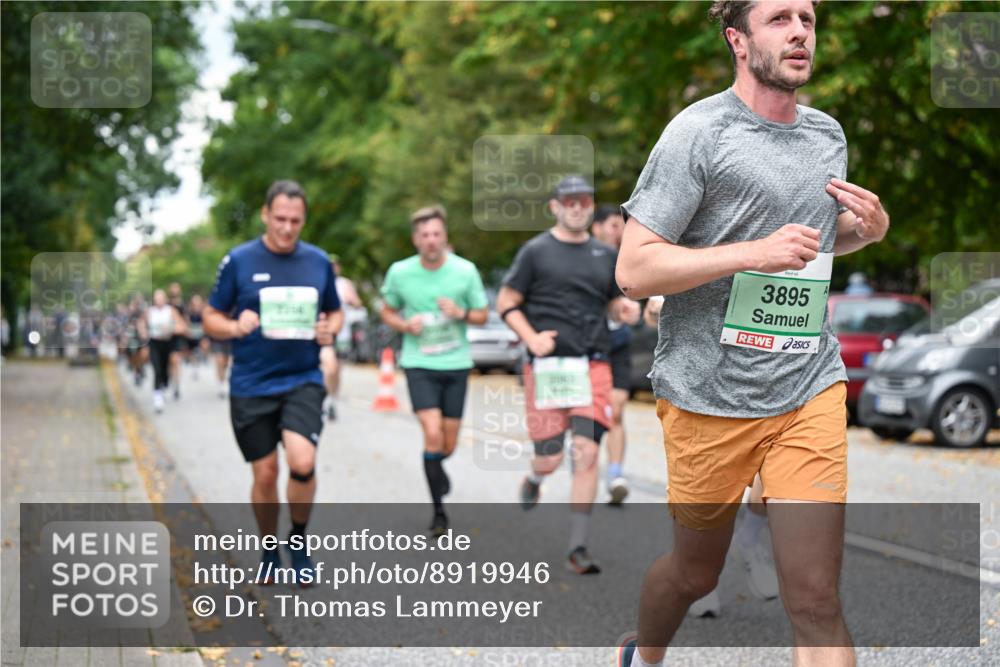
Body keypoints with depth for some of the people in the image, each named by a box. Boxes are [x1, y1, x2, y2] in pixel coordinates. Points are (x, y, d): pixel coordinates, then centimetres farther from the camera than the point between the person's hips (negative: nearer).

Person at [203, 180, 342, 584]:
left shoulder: (318, 261, 4)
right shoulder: (238, 261, -3)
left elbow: (335, 312, 17)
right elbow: (211, 319, 3)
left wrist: (329, 330, -6)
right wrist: (235, 327, -19)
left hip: (303, 380, 1)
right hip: (251, 386, 0)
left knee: (302, 462, -19)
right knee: (265, 474, 5)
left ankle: (299, 542, 6)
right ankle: (269, 552, 28)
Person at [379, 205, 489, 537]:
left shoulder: (466, 271, -5)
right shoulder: (399, 272, -4)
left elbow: (482, 314, 5)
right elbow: (387, 312, 11)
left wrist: (461, 313, -16)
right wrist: (404, 325, -10)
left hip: (456, 364, 1)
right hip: (419, 364, -1)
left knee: (448, 444, 8)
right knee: (433, 434, -17)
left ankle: (436, 466, 46)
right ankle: (438, 510, -3)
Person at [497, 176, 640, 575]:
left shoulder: (605, 255, 15)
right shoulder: (536, 251, 3)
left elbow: (613, 303, 23)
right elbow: (506, 302, 3)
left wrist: (626, 310, -1)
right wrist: (531, 338, -12)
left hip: (593, 366, 3)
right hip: (547, 366, -3)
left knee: (587, 455, -8)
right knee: (550, 459, -2)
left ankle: (577, 548, 0)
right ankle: (533, 481, 38)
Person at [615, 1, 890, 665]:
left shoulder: (829, 134, 11)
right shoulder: (699, 132, -9)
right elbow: (633, 268, -14)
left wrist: (870, 228, 6)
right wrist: (754, 252, -23)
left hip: (812, 388, 4)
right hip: (710, 395, -4)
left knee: (816, 596, -4)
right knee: (696, 572, 16)